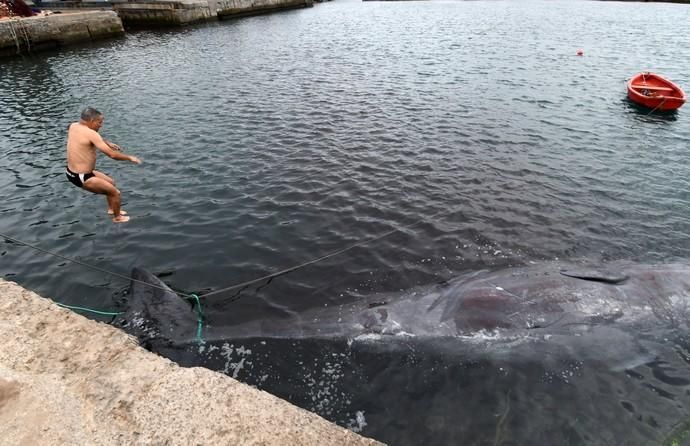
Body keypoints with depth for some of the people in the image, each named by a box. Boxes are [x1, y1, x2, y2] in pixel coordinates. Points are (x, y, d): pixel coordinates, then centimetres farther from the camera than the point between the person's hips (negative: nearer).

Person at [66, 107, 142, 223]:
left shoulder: (73, 126, 2)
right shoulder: (90, 133, -24)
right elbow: (112, 154, -26)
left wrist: (108, 143, 23)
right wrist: (130, 158, -12)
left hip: (72, 172, 10)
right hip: (82, 177, -10)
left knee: (111, 182, 26)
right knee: (115, 193, 3)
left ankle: (111, 209, 42)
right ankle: (117, 217, 23)